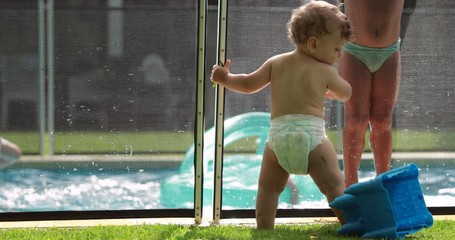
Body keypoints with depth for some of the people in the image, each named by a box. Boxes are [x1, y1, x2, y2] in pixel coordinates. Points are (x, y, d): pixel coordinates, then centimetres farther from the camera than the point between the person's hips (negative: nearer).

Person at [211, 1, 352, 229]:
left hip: (278, 136, 3)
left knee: (268, 188, 16)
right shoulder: (325, 71, 10)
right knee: (335, 186, -1)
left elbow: (249, 84, 18)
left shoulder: (275, 63, 16)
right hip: (312, 137, -3)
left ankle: (264, 230, 10)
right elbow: (345, 94, 26)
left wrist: (225, 79, 36)